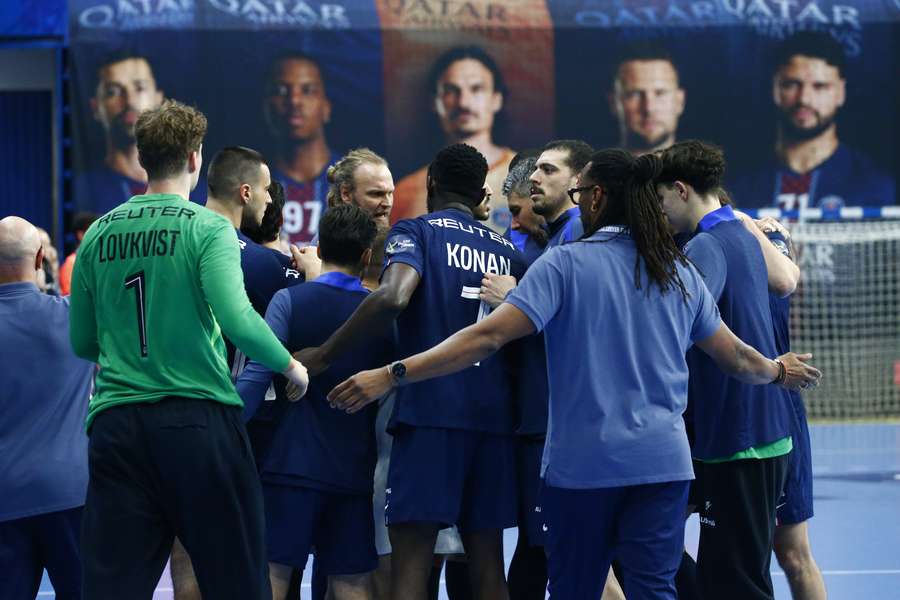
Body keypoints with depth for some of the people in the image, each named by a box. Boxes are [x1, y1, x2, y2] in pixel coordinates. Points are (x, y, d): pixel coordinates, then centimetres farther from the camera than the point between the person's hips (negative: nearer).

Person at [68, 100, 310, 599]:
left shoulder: (98, 236, 10)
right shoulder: (208, 229, -4)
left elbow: (83, 343, 14)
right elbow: (238, 321, -16)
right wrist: (291, 366, 1)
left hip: (115, 423, 4)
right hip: (200, 417, -4)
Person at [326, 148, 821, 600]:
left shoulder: (566, 263, -7)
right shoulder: (679, 271, 7)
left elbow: (488, 336, -16)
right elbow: (734, 356, 16)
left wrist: (394, 375, -16)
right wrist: (778, 371, 39)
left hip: (581, 464, -3)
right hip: (662, 461, 3)